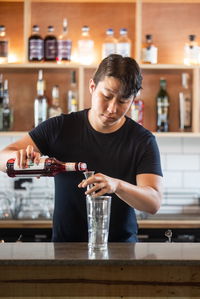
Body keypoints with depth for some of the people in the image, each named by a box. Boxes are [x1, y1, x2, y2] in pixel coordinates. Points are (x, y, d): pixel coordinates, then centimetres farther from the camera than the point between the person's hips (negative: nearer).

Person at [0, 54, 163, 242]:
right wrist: (19, 156, -21)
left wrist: (117, 185, -31)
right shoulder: (60, 128, 2)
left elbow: (154, 203, -11)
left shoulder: (143, 140, -2)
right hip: (64, 246, 1)